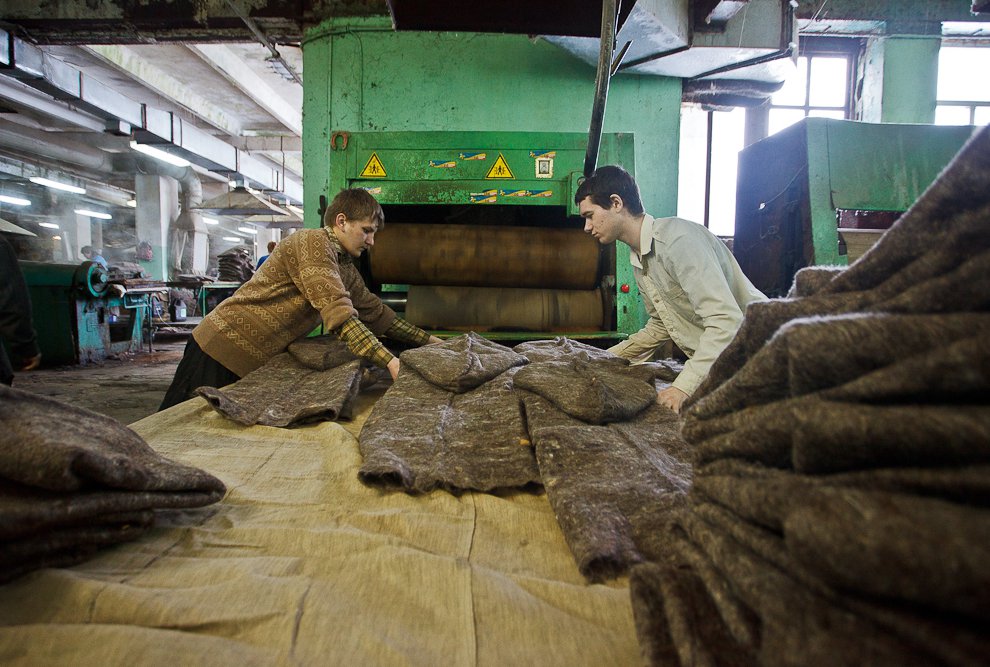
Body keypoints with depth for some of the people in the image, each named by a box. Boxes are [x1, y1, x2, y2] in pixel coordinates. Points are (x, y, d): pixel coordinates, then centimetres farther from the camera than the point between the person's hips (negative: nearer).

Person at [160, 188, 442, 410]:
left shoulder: (347, 269, 12)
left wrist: (430, 340, 13)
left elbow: (377, 314, 18)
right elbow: (338, 313, -29)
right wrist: (390, 362, -35)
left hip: (257, 363, 9)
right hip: (223, 347, -9)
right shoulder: (313, 242, -17)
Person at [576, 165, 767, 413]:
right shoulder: (638, 258, 8)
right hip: (714, 364, 8)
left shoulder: (677, 238, -23)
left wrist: (684, 386, -34)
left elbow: (726, 319, -30)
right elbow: (661, 325, 19)